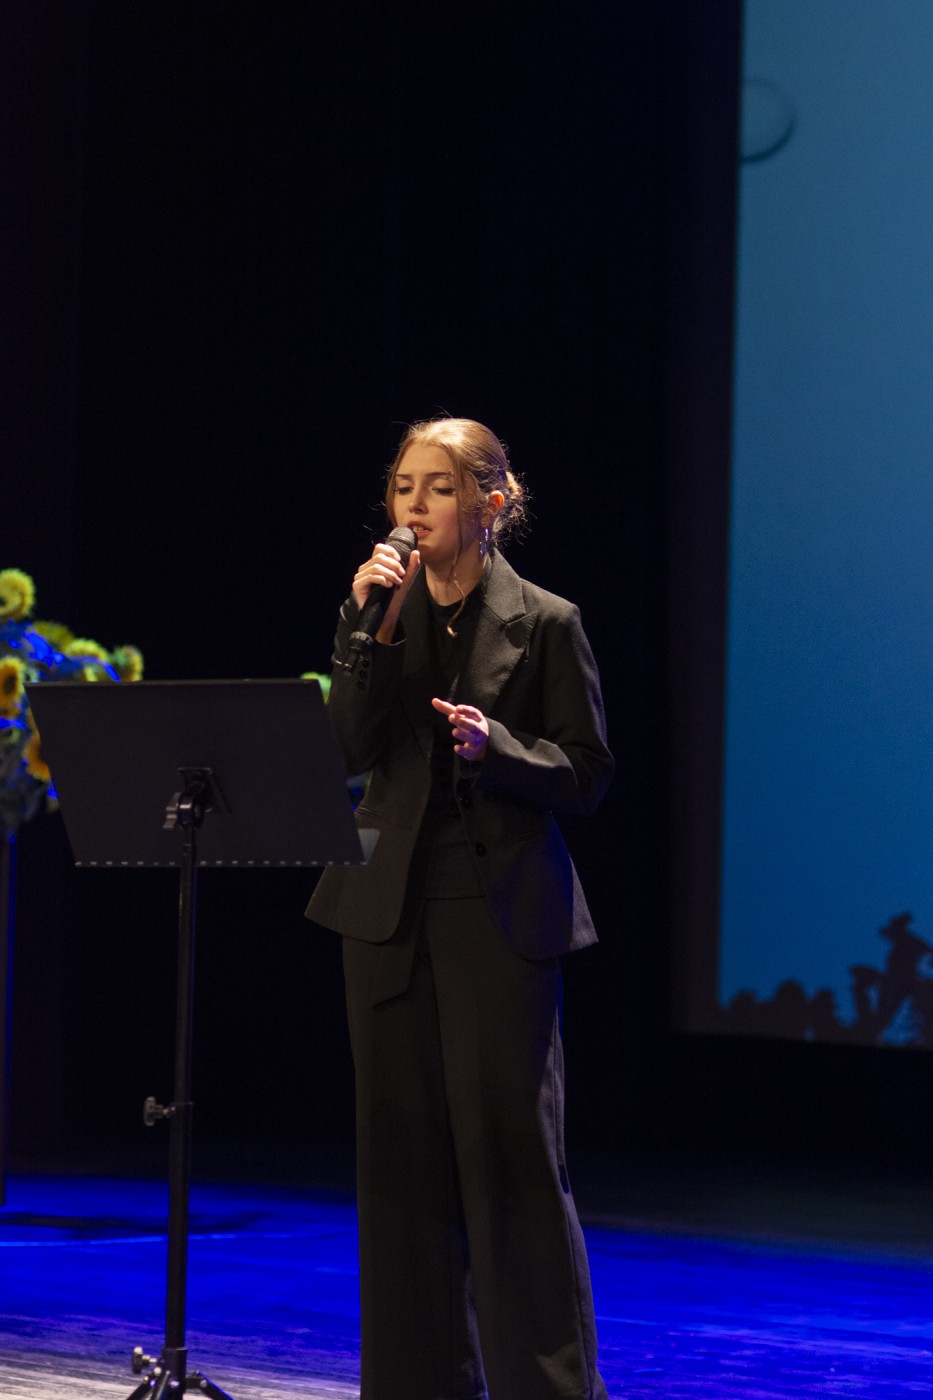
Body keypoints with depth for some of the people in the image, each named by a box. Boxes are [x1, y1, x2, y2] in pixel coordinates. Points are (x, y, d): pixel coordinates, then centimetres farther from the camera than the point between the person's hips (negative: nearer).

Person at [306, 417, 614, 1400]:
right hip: (390, 904, 4)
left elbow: (586, 775, -2)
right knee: (402, 1152, 7)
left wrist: (496, 747, -18)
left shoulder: (544, 623, -1)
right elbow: (350, 750, -2)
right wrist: (370, 632, -12)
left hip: (500, 909, -4)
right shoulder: (383, 612, 10)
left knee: (509, 1149, -6)